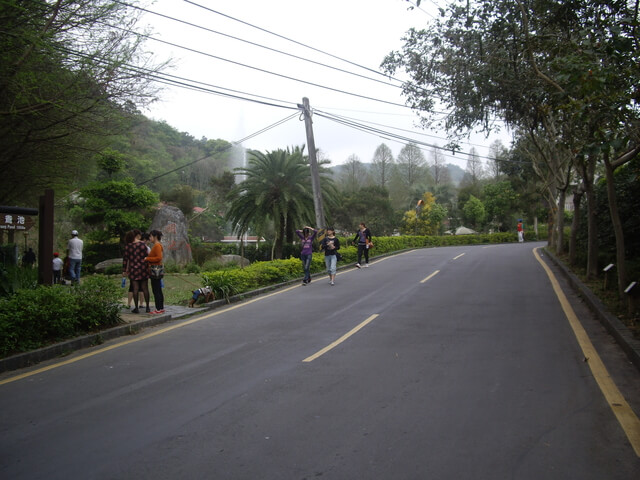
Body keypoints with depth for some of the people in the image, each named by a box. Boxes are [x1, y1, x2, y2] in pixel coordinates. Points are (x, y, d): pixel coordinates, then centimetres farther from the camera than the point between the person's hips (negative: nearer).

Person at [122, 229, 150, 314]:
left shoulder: (128, 245, -3)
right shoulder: (142, 244, -5)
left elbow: (125, 258, -1)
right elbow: (146, 256, -3)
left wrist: (124, 270, 5)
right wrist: (148, 267, 7)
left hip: (133, 269, 0)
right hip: (143, 268, 0)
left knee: (135, 288, 3)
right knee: (145, 288, 7)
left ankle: (136, 308, 6)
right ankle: (147, 307, 11)